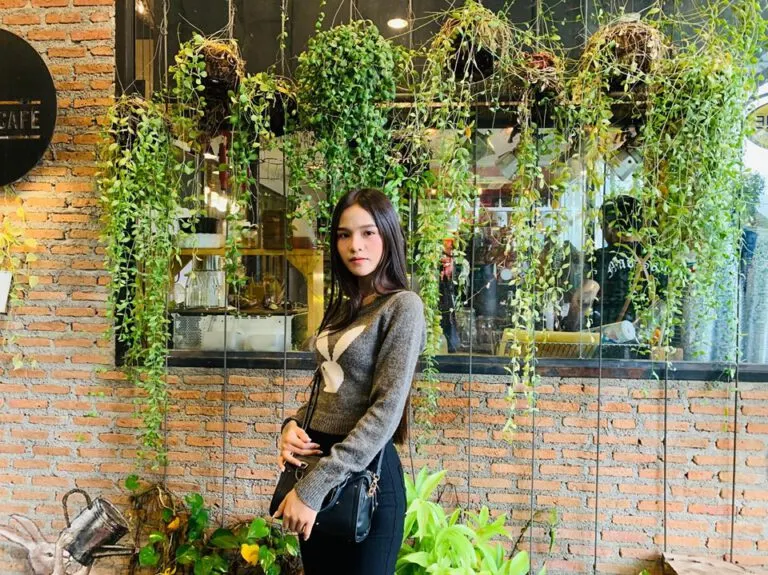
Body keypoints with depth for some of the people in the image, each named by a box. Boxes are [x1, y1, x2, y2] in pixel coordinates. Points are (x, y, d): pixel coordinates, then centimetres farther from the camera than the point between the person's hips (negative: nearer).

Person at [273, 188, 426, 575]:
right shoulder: (341, 307, 10)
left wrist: (313, 486, -20)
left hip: (365, 472, -7)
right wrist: (292, 424, -4)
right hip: (319, 463, 7)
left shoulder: (402, 306, -12)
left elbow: (387, 410, -19)